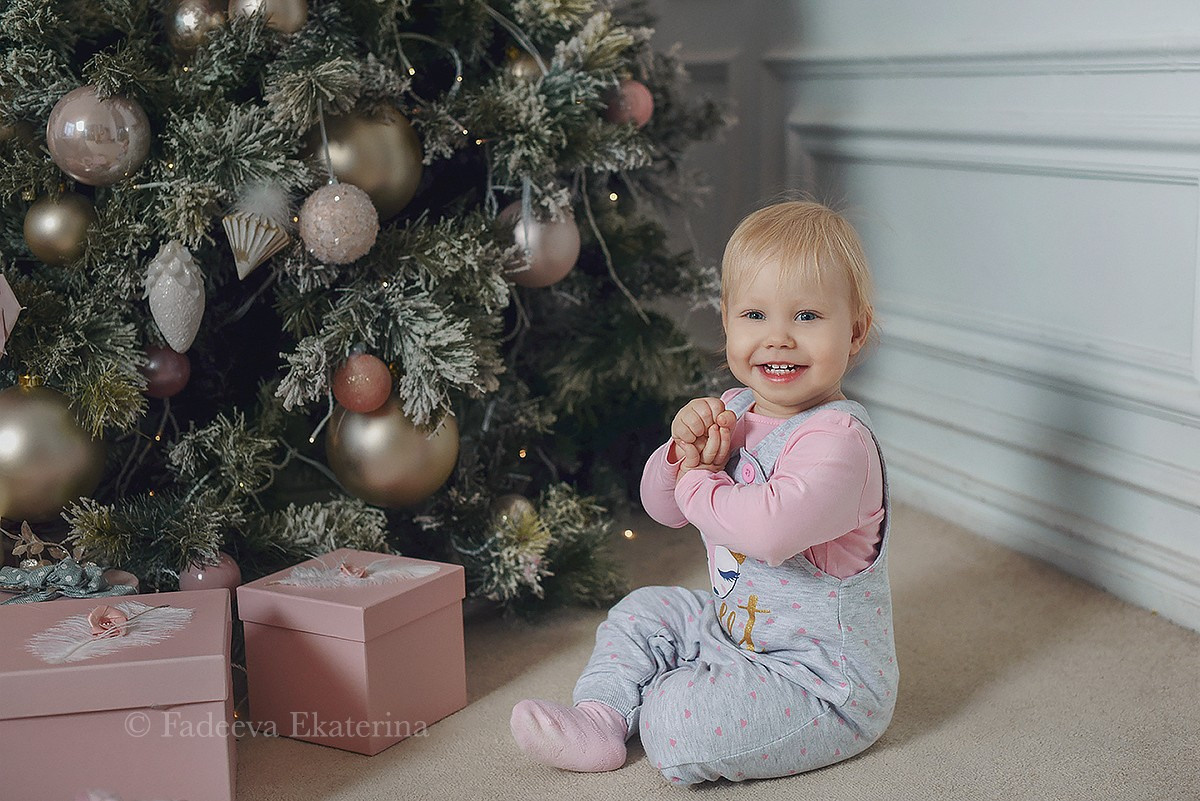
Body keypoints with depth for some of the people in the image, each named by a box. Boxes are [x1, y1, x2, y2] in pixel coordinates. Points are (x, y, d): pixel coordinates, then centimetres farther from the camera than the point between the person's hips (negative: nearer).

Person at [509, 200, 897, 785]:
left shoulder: (837, 439, -26)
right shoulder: (735, 412, 2)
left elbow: (772, 528, -43)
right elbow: (661, 506, 8)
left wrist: (698, 483, -24)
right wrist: (684, 449, -15)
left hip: (827, 679, -9)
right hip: (735, 625, 9)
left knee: (680, 719, -22)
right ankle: (601, 719, 13)